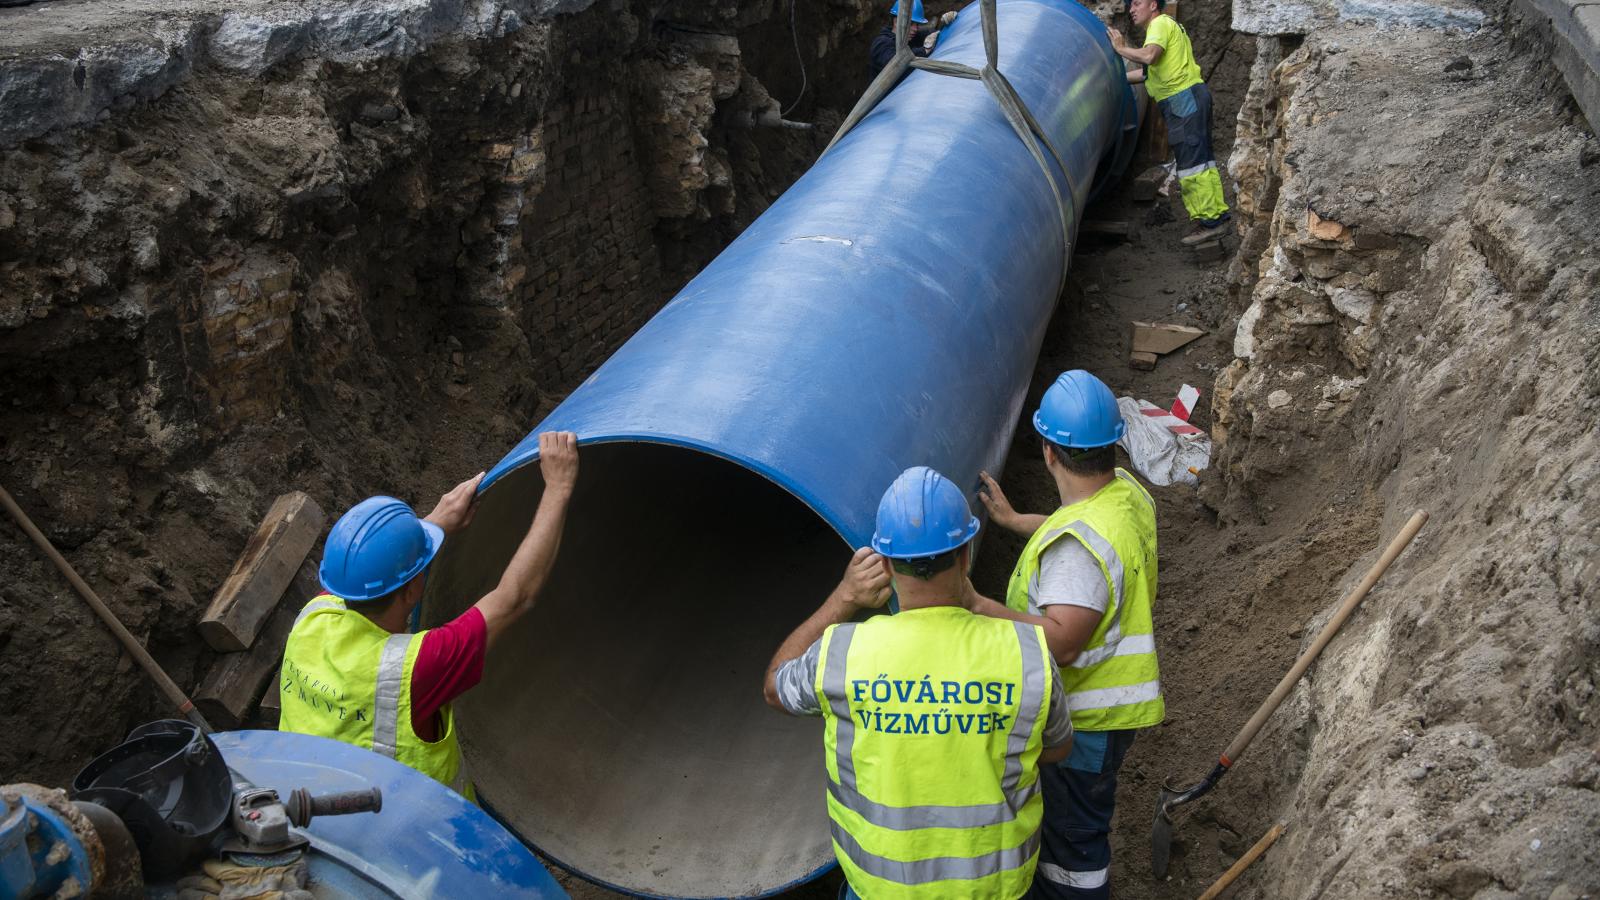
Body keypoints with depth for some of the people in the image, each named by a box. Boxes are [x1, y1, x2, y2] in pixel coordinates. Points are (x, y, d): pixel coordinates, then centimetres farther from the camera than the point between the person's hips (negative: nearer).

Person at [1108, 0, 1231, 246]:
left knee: (1192, 161, -11)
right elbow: (1154, 70, 27)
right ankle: (1217, 212, 17)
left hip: (1184, 98, -10)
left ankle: (1208, 221, -11)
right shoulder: (1166, 26, 25)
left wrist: (1121, 49, -12)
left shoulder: (1161, 23, -6)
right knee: (1202, 159, 12)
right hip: (1189, 98, 10)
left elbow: (1150, 56, -25)